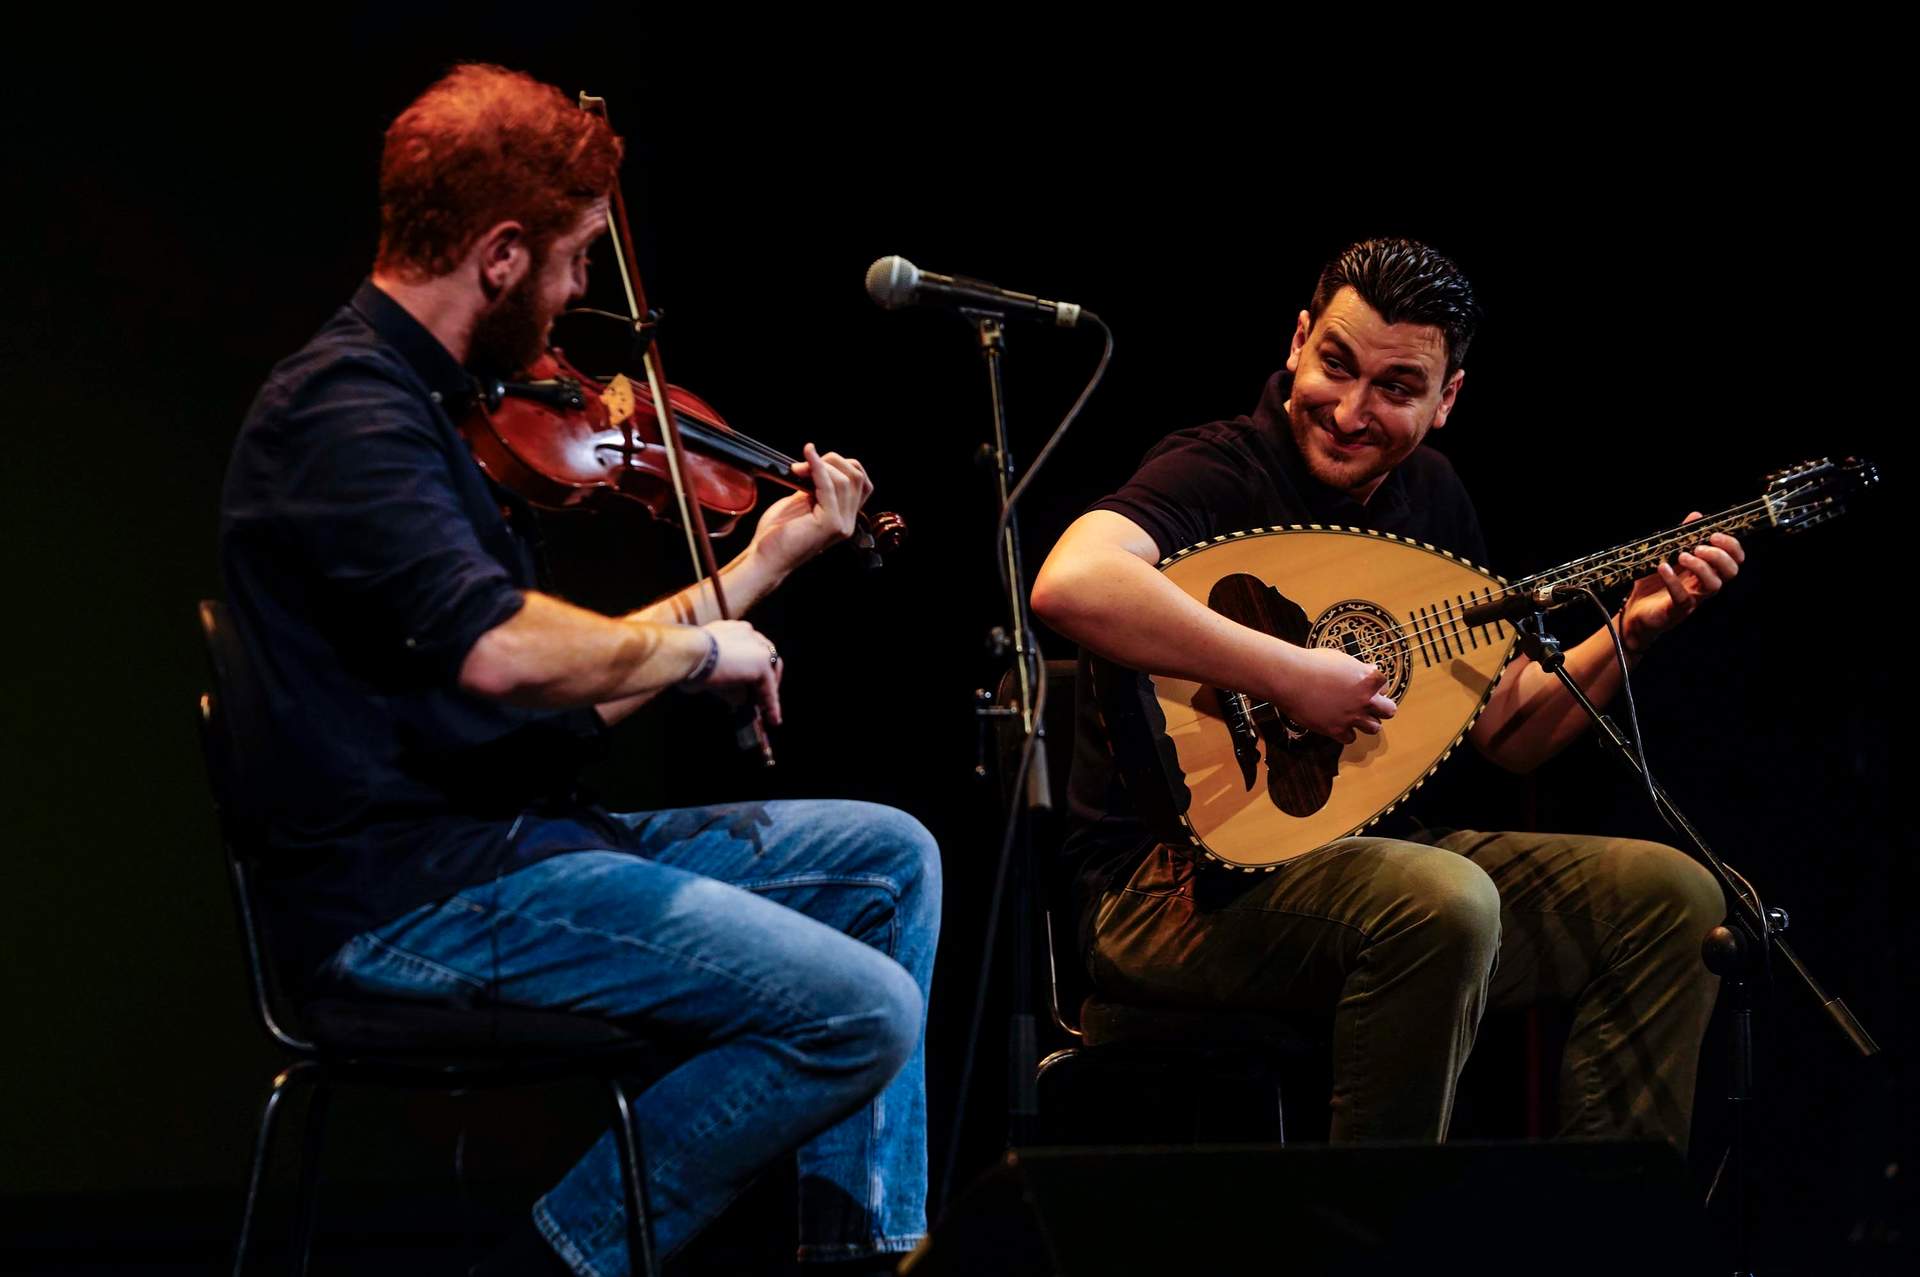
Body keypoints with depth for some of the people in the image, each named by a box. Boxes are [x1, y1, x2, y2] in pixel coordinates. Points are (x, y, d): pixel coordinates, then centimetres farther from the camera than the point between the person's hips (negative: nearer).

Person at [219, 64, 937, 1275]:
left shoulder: (415, 404, 16)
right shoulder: (345, 415, -16)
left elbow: (567, 692, 17)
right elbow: (502, 651, -32)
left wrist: (759, 563, 21)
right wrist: (701, 645, -15)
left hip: (515, 835, 11)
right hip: (412, 890, -11)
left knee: (891, 857, 14)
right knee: (860, 1013, -18)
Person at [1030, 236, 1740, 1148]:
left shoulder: (1429, 497, 11)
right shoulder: (1217, 474, -14)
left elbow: (1508, 737, 19)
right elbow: (1071, 584, -37)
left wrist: (1633, 630, 4)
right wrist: (1289, 677, -34)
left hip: (1374, 853, 8)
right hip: (1185, 885, -8)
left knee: (1673, 896, -1)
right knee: (1447, 903, -35)